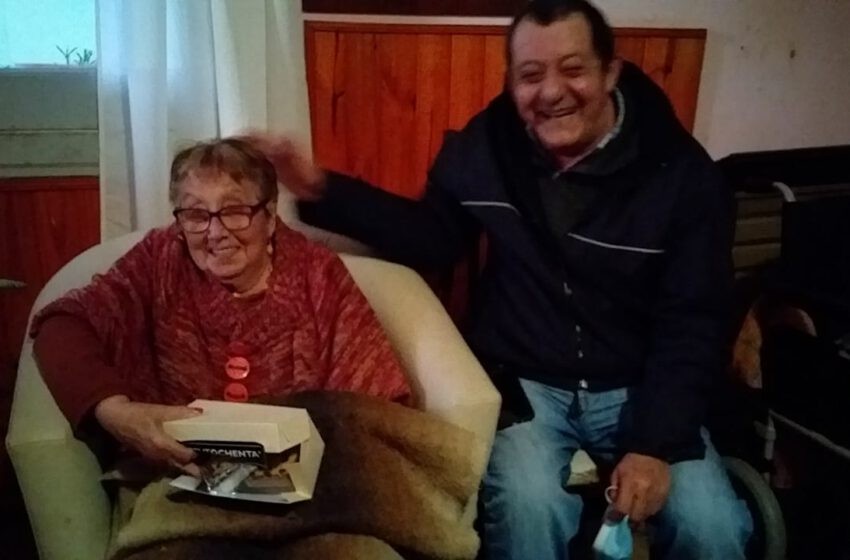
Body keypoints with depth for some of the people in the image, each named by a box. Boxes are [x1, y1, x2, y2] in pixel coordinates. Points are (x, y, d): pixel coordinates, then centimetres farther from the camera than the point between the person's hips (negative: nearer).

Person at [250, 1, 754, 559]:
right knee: (528, 511, -29)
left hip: (636, 389, 1)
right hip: (523, 383, 0)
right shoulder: (485, 147, -5)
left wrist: (657, 443, -17)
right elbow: (432, 237, 8)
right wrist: (323, 191, -3)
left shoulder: (682, 173, -10)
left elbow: (692, 325, -8)